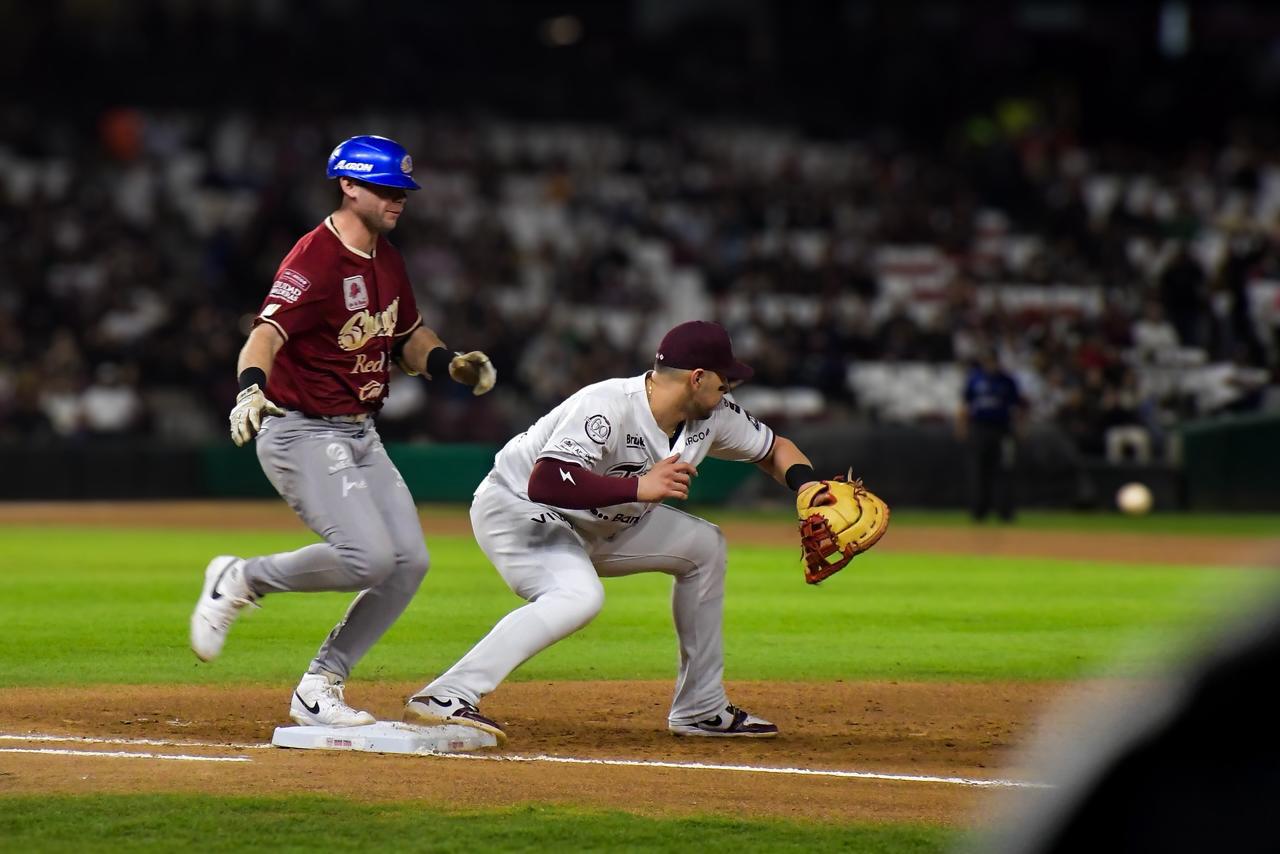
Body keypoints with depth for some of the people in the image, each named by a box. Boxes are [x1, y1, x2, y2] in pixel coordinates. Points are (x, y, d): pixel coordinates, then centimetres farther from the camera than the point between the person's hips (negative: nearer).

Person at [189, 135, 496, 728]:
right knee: (368, 557, -23)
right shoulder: (315, 260, -19)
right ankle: (242, 580, -1)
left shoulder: (386, 260, 10)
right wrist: (252, 387, -54)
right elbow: (267, 333, -33)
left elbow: (409, 336, 23)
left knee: (409, 561, 0)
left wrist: (451, 364, 2)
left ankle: (319, 690, 8)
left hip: (361, 435, 9)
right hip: (301, 433, -9)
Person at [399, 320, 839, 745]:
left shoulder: (714, 415, -6)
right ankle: (446, 697, -40)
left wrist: (807, 486, -12)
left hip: (595, 525, 9)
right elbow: (546, 482, -43)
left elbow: (775, 448, 10)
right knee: (578, 596, -36)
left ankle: (701, 710, 17)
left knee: (704, 545, 11)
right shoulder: (608, 407, -32)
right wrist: (641, 487, -42)